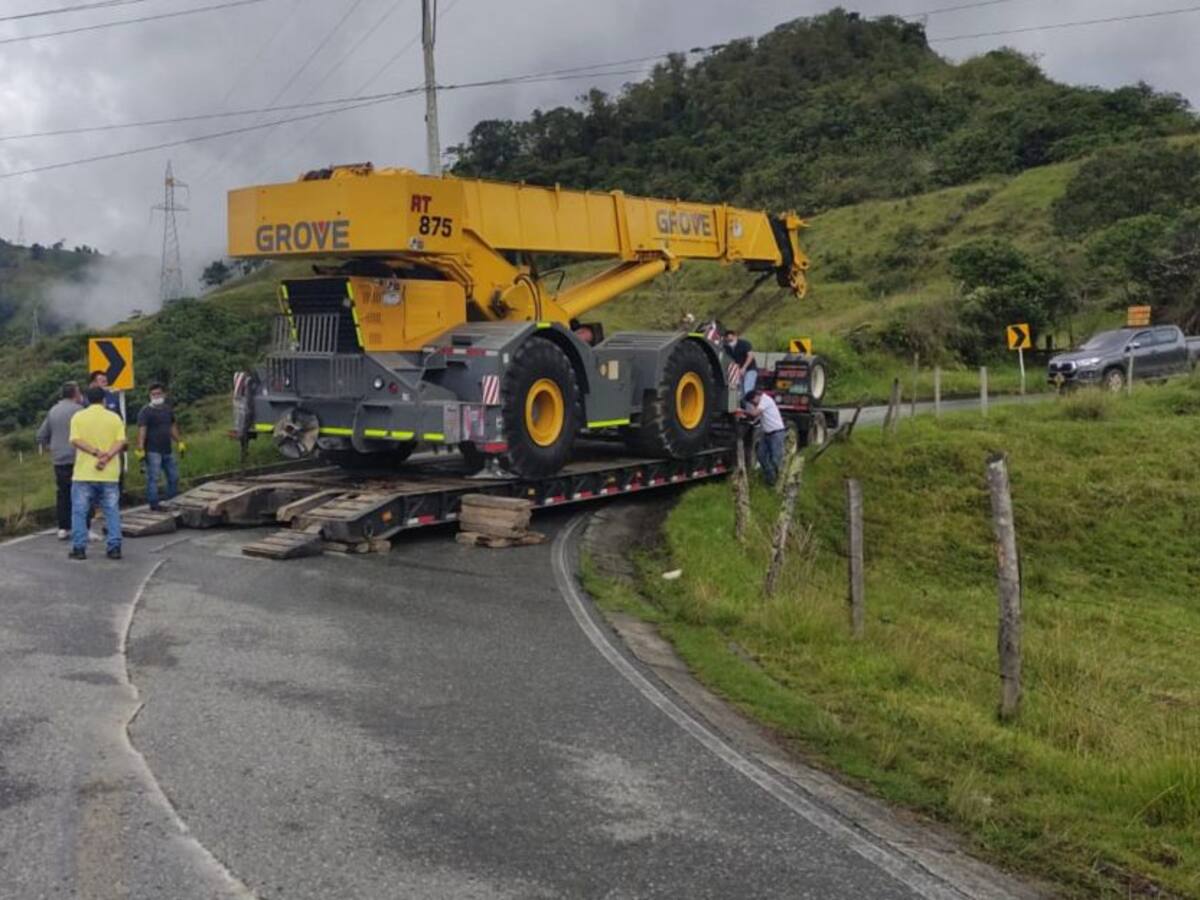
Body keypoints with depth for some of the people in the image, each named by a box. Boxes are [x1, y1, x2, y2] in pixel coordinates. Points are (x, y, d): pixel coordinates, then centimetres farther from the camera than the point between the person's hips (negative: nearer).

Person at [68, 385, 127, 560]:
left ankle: (79, 548, 6)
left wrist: (96, 452, -15)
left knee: (79, 511, 7)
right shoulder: (114, 417, 3)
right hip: (109, 474, 1)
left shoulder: (78, 417, 0)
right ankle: (115, 548, 5)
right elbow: (120, 442, -8)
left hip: (83, 474, -1)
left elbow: (75, 440, -11)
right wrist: (107, 456, -17)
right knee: (112, 511, 8)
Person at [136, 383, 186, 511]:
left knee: (174, 476, 13)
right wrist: (140, 449, -26)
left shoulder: (168, 409, 13)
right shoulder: (146, 411, -10)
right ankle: (153, 503, -2)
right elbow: (142, 430, -18)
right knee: (153, 477, -7)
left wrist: (179, 442, 21)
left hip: (167, 450, 8)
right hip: (153, 451, -7)